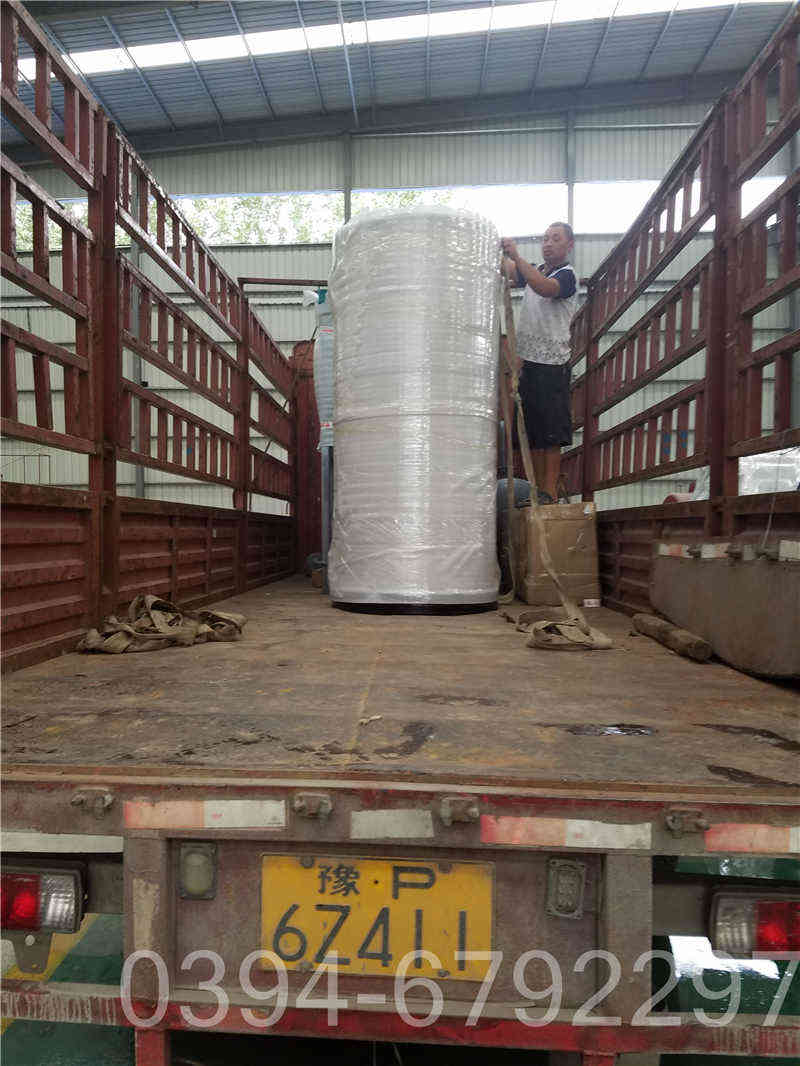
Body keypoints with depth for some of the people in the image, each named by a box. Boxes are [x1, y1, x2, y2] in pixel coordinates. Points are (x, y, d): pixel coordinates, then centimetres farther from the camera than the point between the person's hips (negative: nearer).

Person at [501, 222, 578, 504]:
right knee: (533, 433, 6)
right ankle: (539, 491, 11)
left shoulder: (566, 275, -3)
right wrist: (501, 253, -10)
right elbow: (509, 271, 9)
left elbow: (546, 289, -23)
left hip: (552, 365, -7)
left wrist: (516, 256, -27)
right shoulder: (535, 271, 22)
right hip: (528, 362, 7)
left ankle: (550, 494, -7)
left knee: (551, 434, -8)